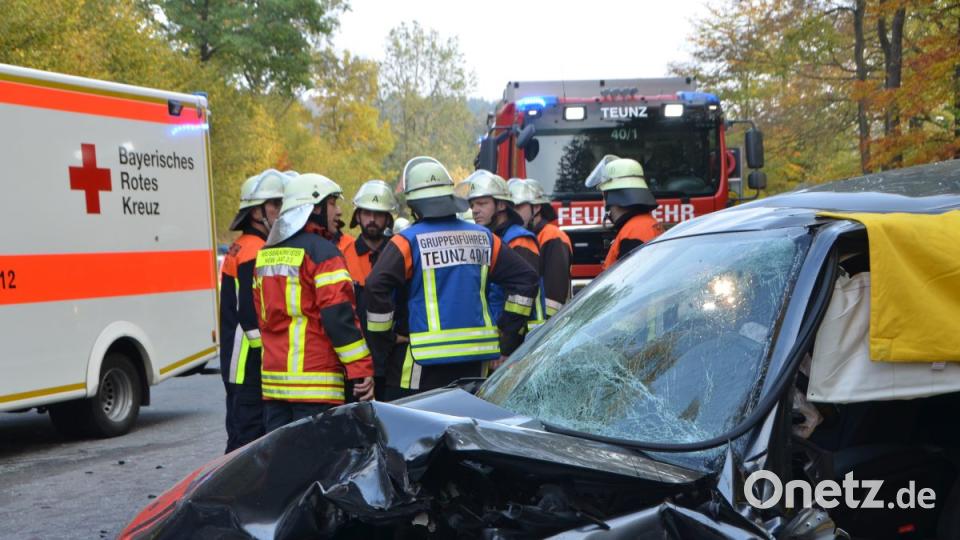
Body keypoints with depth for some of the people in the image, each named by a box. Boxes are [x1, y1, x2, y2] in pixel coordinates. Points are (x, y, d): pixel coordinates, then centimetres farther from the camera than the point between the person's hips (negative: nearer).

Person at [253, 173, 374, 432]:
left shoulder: (266, 253, 15)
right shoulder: (322, 250, -10)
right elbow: (339, 315, -16)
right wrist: (361, 369, -14)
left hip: (273, 378, 8)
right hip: (315, 381, -8)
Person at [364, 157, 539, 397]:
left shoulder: (407, 242, -5)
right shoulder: (482, 237, 10)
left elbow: (377, 287, -16)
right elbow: (525, 278, 13)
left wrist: (381, 341, -4)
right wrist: (507, 340, 14)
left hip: (428, 357, -5)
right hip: (476, 354, 5)